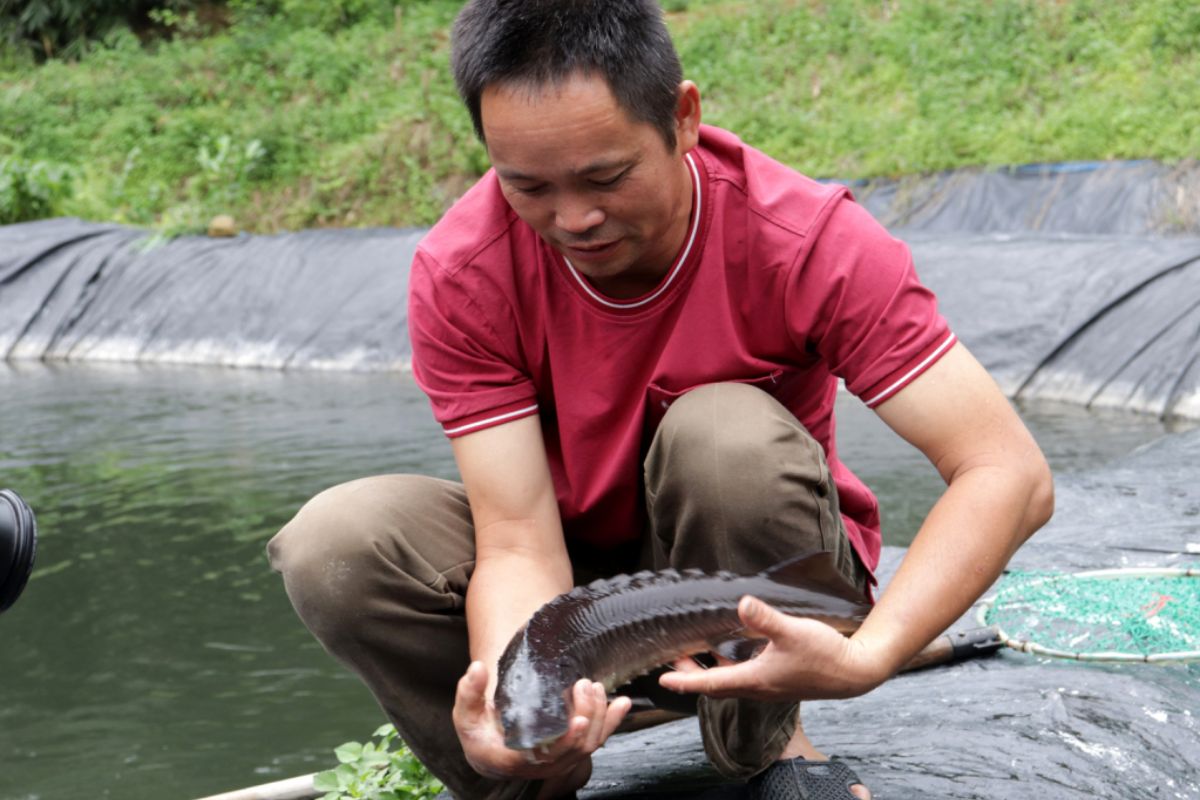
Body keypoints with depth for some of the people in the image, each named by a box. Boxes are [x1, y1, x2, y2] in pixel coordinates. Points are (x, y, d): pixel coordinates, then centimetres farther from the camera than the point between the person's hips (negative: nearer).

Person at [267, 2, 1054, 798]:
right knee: (334, 544, -26)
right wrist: (507, 691, -47)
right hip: (580, 569, 2)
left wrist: (866, 657, -46)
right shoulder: (458, 276, -21)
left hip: (764, 589, -1)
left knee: (728, 434, -35)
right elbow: (519, 543, -24)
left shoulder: (809, 240, -27)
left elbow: (1012, 475, -31)